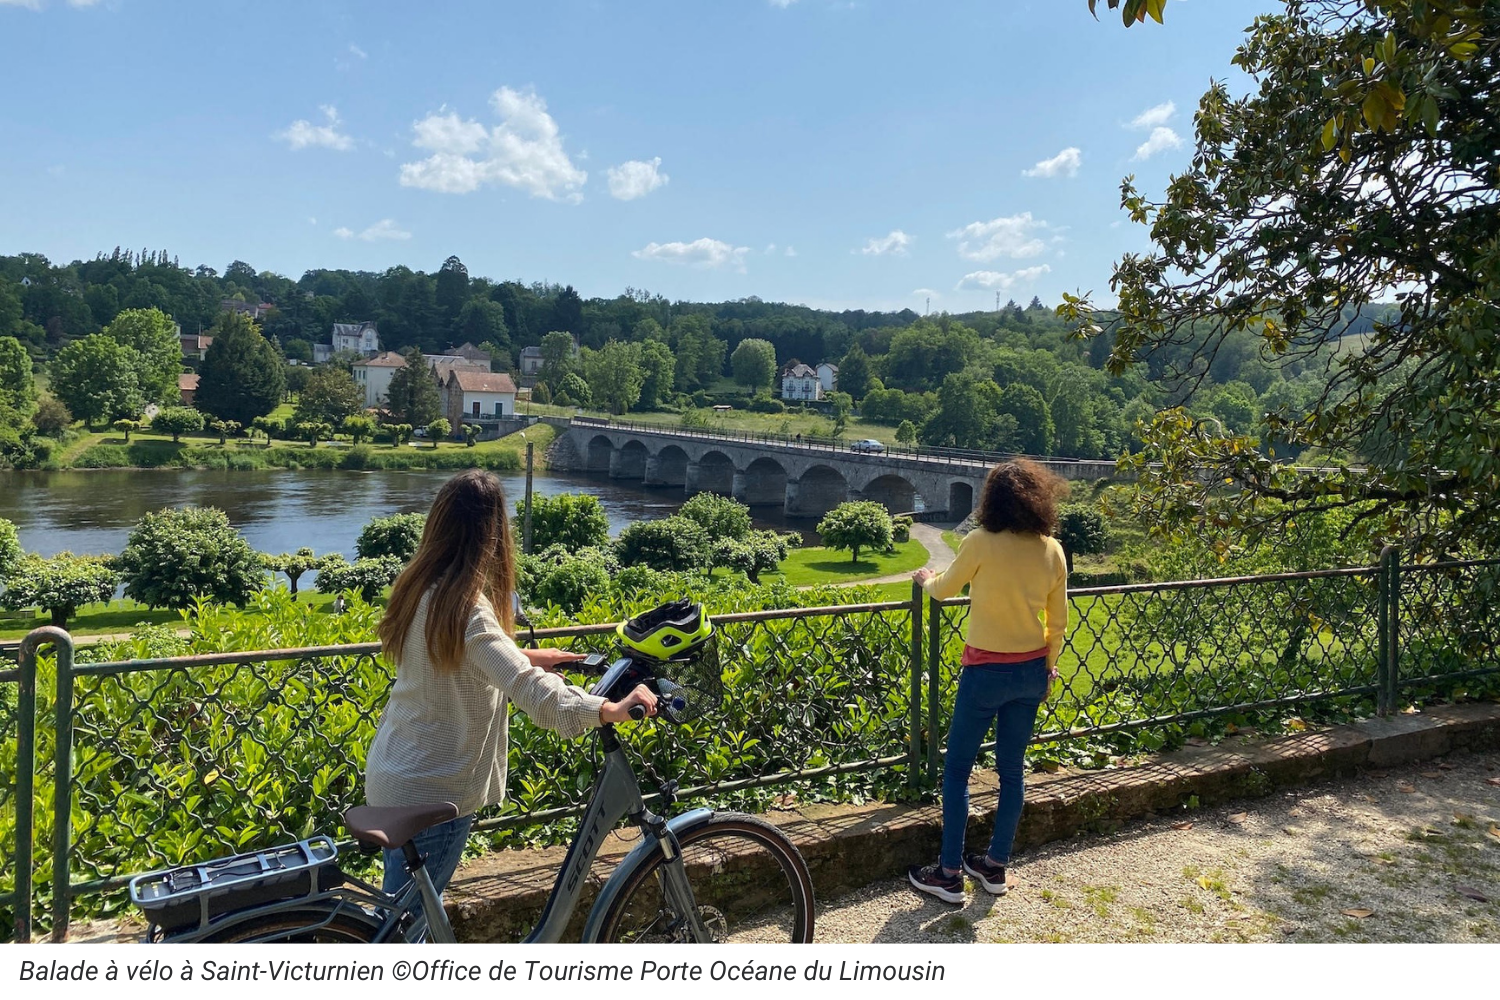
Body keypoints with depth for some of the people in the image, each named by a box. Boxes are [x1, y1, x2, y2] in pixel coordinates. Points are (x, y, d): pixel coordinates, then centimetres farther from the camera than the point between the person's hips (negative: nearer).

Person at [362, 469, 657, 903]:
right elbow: (528, 689, -40)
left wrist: (528, 656, 12)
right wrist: (610, 709, -42)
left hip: (391, 774, 9)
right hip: (431, 792, -9)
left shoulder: (421, 587, 0)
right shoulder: (463, 606, -28)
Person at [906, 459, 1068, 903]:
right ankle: (995, 866, 27)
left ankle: (949, 874, 11)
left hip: (986, 671, -5)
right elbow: (1058, 620, 7)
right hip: (1032, 672, 6)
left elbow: (945, 589, 1)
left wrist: (926, 579, 23)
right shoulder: (1053, 551, -1)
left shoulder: (982, 542, -15)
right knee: (1012, 769, 16)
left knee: (957, 769, 6)